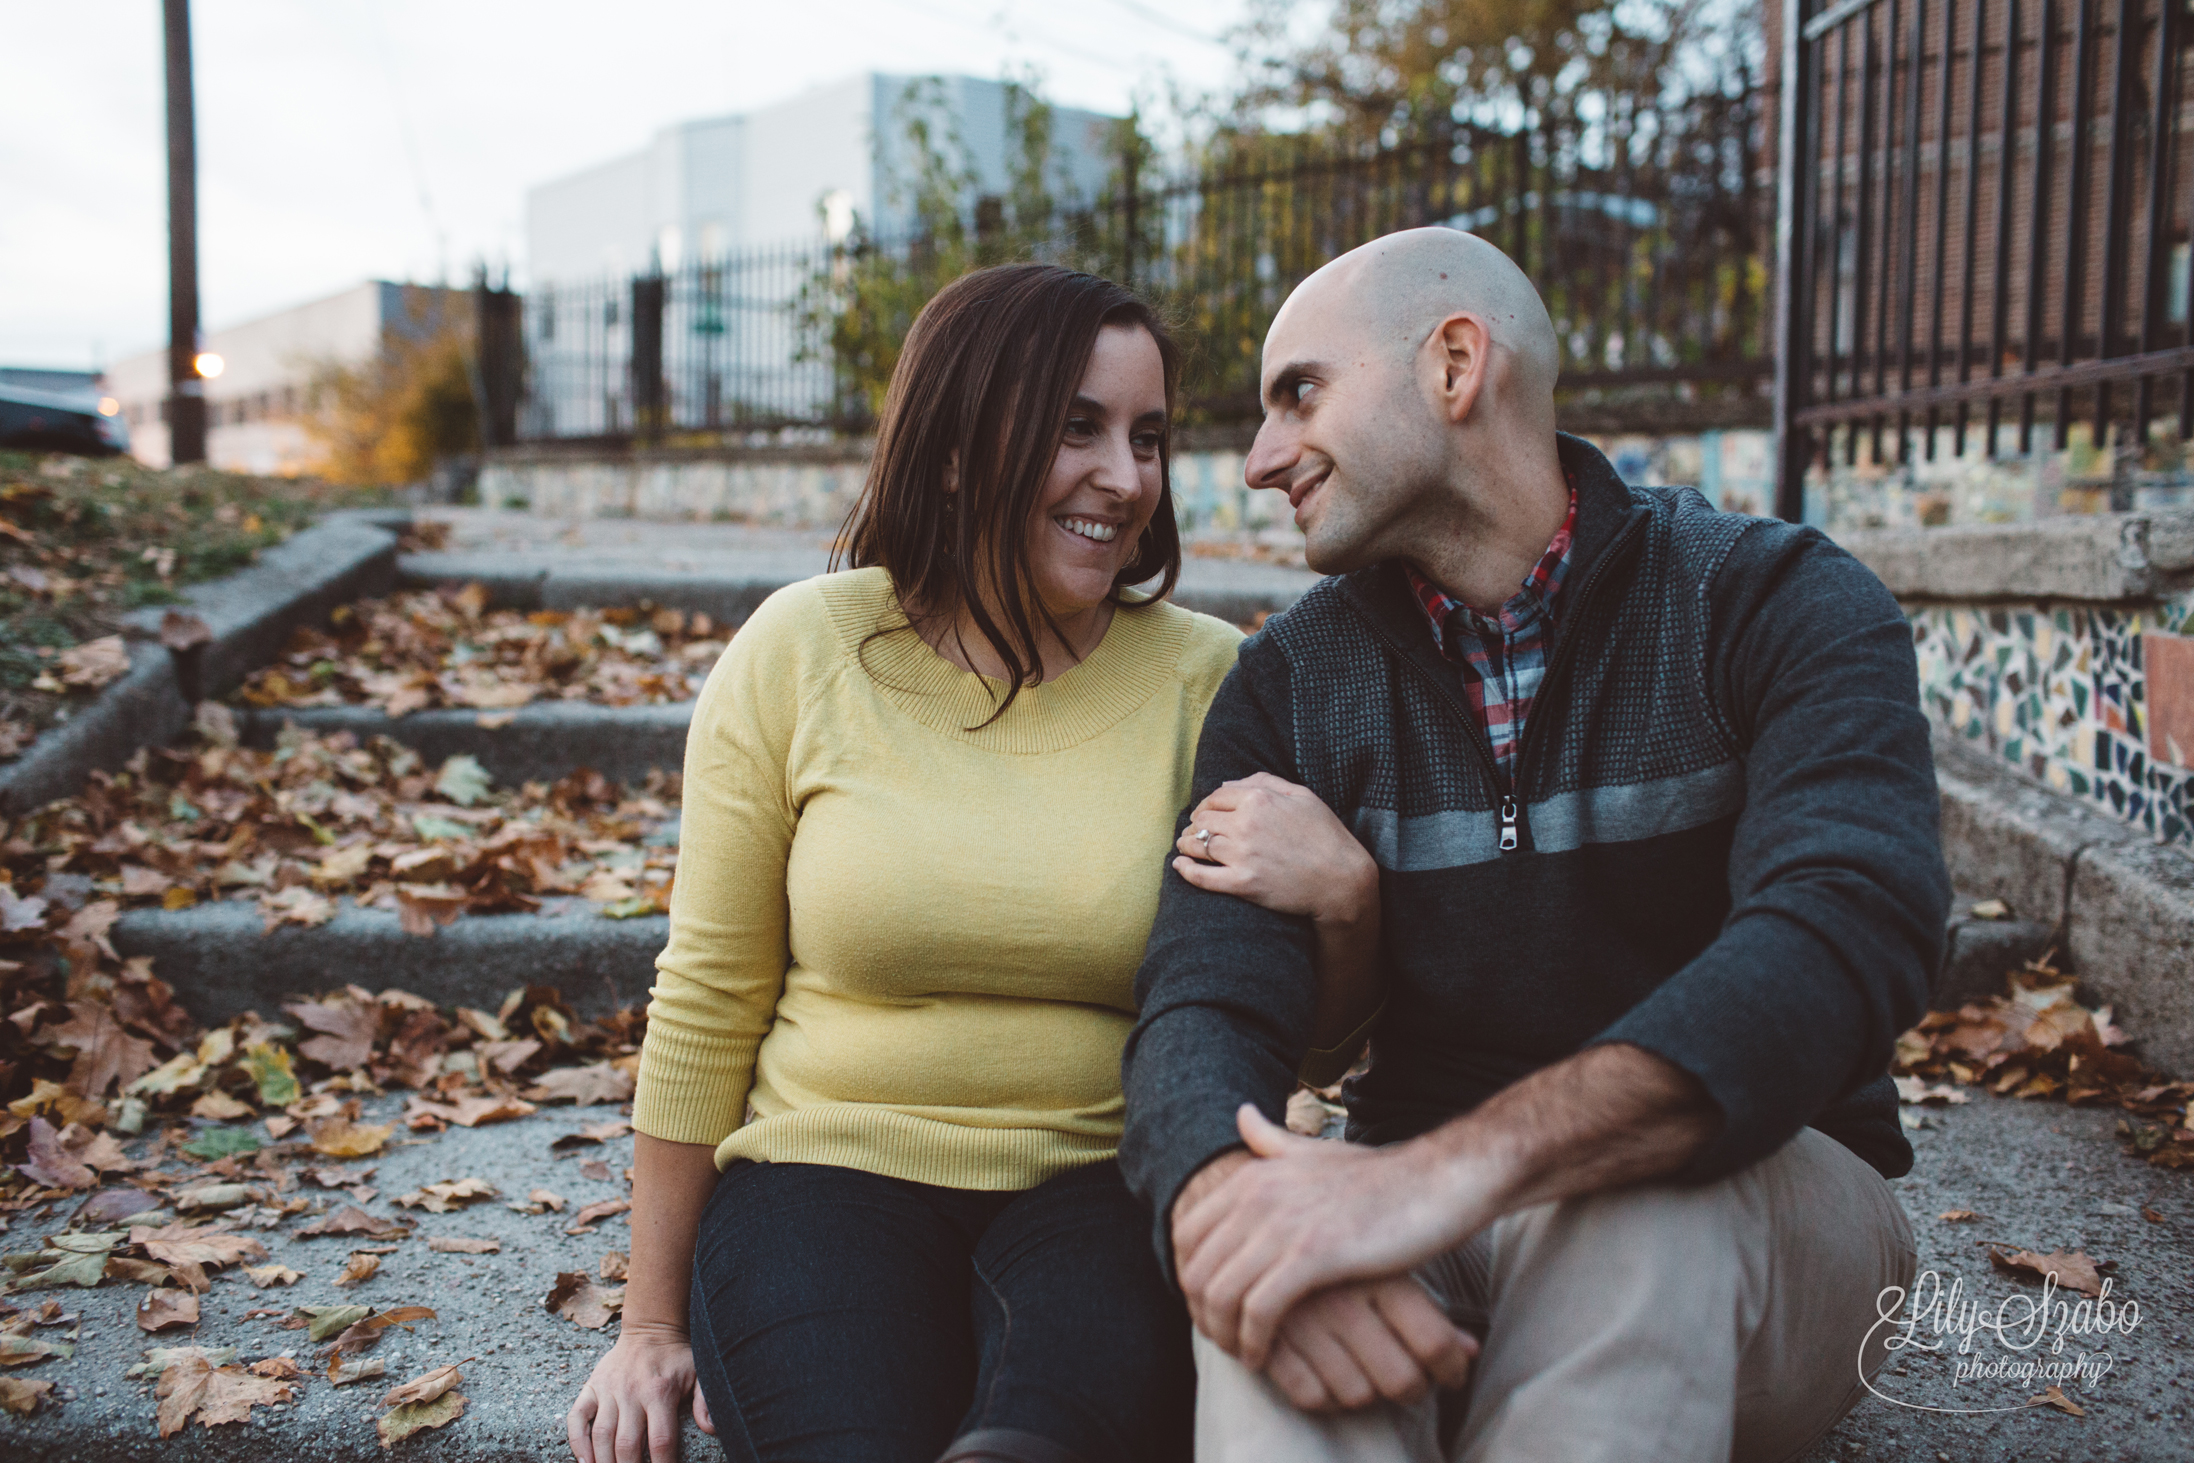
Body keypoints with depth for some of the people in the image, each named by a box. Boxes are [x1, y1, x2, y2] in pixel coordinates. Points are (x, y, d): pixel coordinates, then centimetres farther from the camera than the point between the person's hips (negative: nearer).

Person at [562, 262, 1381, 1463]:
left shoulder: (1207, 679, 0)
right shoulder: (800, 651, -1)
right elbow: (706, 1002, 4)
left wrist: (1347, 907, -20)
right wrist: (653, 1325, 8)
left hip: (1101, 1184, 0)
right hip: (829, 1171, 1)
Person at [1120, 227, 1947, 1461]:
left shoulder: (1782, 605, -7)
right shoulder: (1290, 682, 4)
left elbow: (1847, 936, -26)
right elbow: (1205, 1002, -10)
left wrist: (1455, 1170, -41)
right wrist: (1220, 1198, -35)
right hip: (1424, 1213, 0)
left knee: (1644, 1197, -34)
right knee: (1283, 1273, -33)